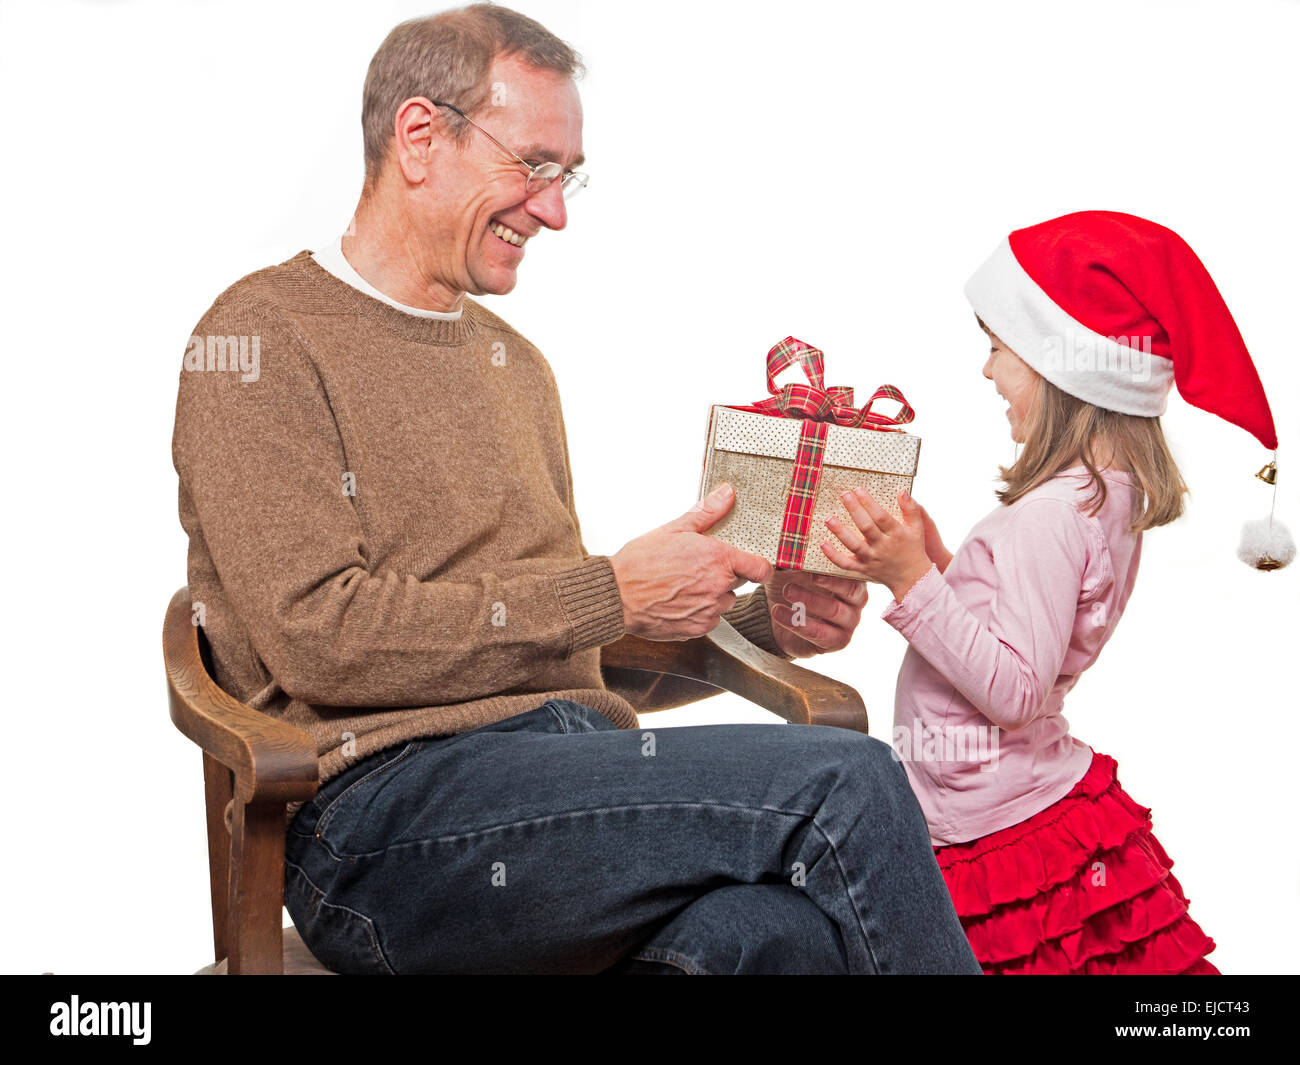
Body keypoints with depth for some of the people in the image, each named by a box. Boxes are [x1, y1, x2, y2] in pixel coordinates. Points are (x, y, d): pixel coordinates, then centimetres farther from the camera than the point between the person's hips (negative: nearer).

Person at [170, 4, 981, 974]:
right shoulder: (264, 338, 1)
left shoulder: (517, 365, 25)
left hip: (574, 766, 6)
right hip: (385, 809, -5)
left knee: (777, 926, -31)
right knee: (845, 784, -23)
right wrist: (614, 592, -9)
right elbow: (323, 640, -12)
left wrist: (755, 619, 9)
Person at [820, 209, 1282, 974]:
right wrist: (938, 564, 8)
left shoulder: (1050, 516, -23)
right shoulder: (1112, 494, 7)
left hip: (1007, 837, -9)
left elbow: (1013, 690, -24)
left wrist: (912, 581, -25)